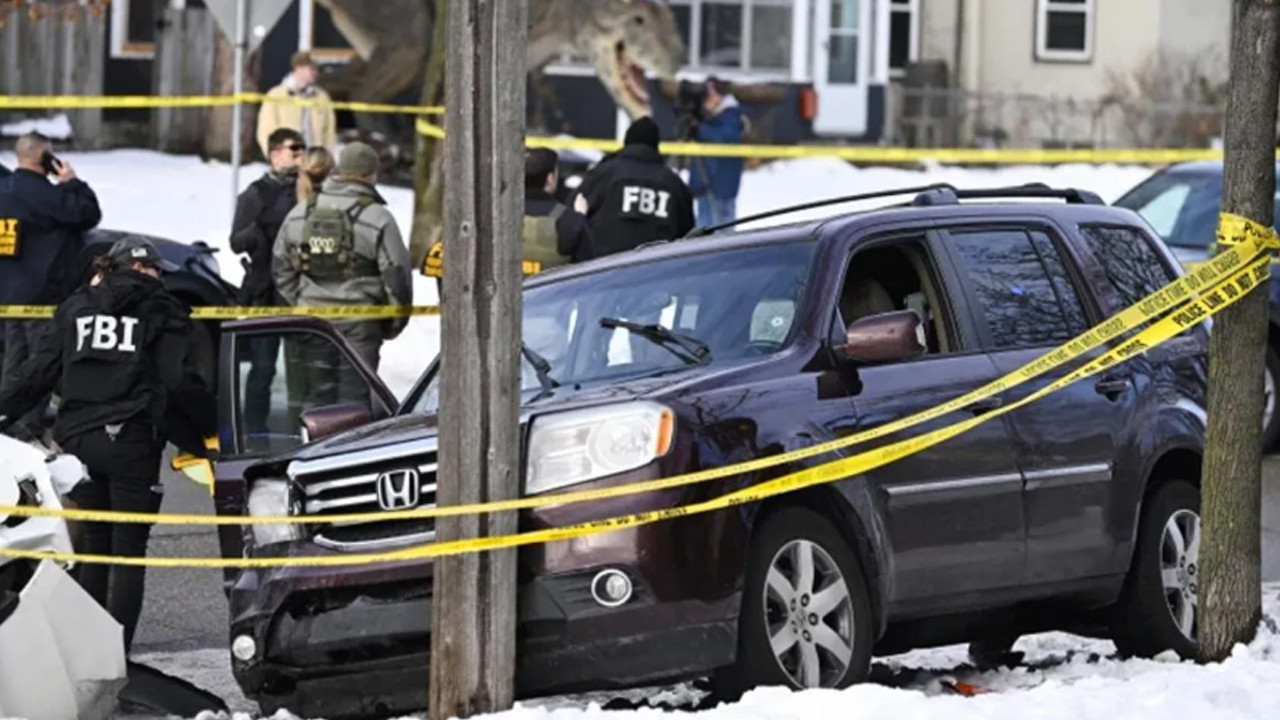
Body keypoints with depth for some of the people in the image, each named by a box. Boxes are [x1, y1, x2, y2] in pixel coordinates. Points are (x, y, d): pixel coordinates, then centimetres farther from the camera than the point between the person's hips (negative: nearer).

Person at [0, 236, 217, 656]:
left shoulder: (76, 307, 15)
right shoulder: (162, 311, 2)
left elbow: (39, 373, 11)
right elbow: (177, 381, -9)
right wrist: (211, 427, -2)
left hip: (79, 440, 5)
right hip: (132, 441, -4)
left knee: (95, 545, 16)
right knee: (129, 551, -1)